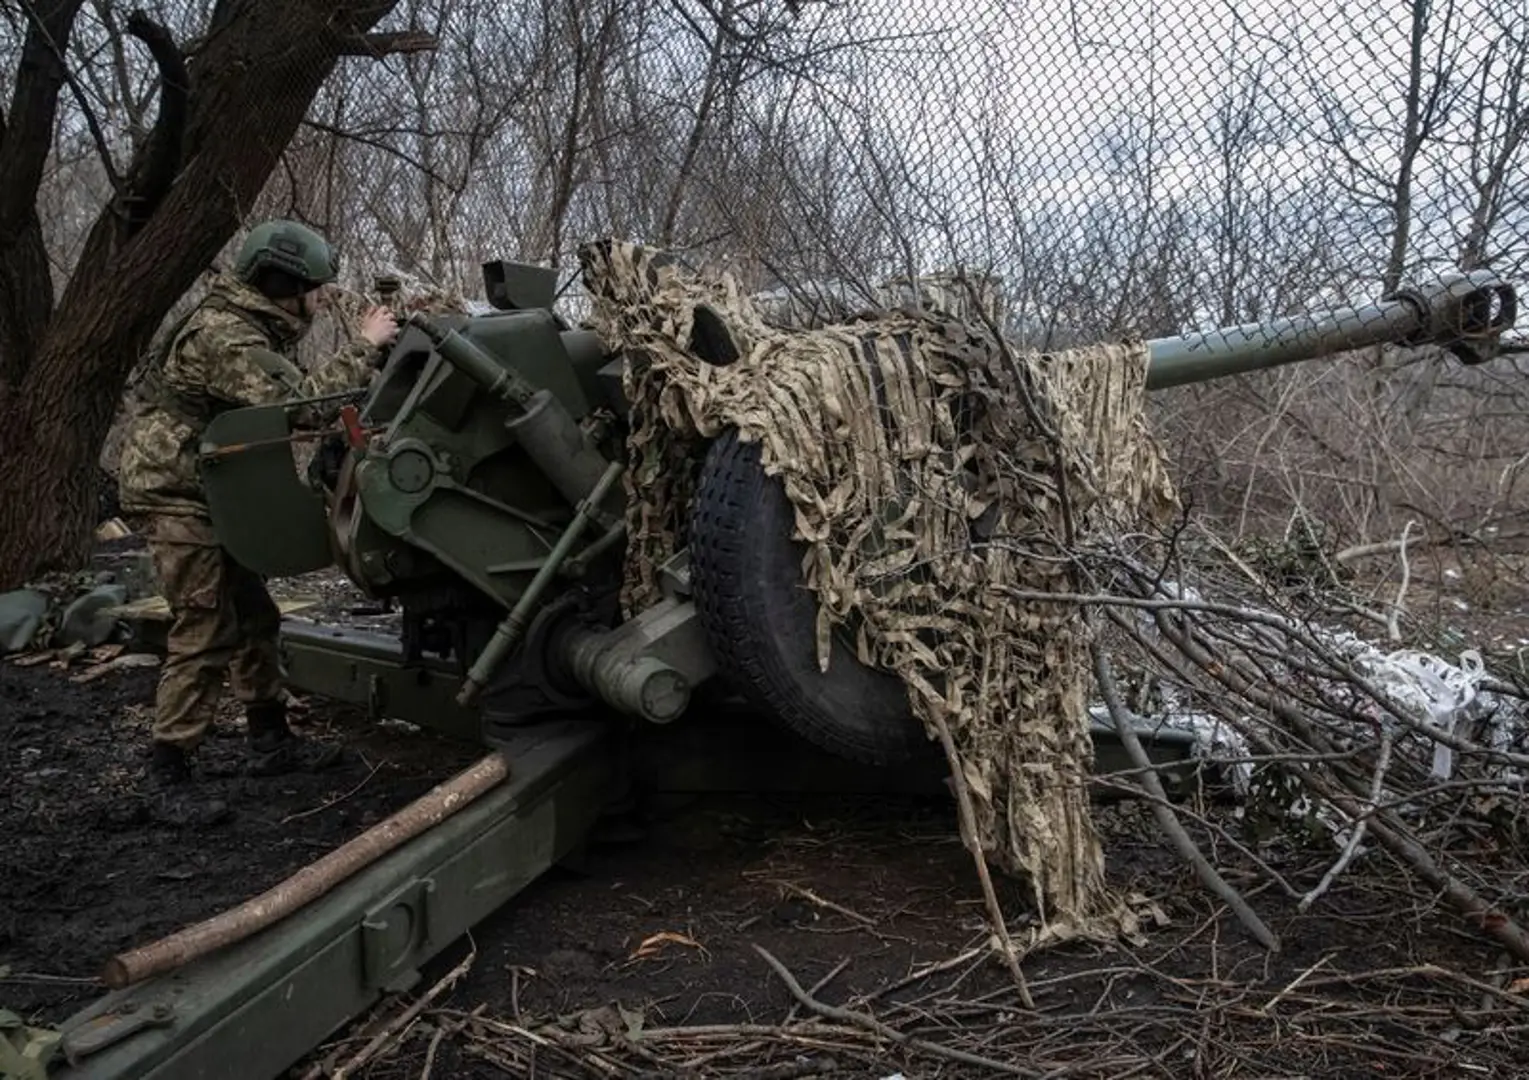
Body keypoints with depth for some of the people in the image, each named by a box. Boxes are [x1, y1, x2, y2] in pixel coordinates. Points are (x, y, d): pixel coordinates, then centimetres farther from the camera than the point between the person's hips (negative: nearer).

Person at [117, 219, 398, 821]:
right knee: (206, 633, -11)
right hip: (173, 491, -10)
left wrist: (371, 350, 0)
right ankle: (168, 774, -4)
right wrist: (366, 347, -25)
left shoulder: (258, 329, 11)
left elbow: (290, 395, 10)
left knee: (253, 617, 14)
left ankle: (270, 742, 25)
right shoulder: (222, 333, -22)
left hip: (210, 492, 10)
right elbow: (295, 402, -33)